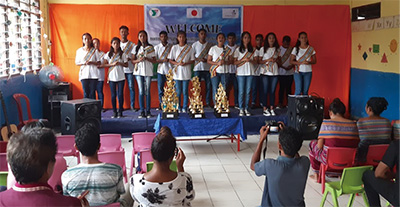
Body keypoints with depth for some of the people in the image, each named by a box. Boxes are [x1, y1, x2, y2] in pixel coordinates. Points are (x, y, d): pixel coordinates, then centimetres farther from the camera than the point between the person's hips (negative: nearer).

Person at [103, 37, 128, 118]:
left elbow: (126, 64, 3)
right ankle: (114, 112, 11)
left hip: (121, 77, -1)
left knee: (120, 94, -1)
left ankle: (120, 111, 8)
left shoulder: (122, 54, 2)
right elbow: (104, 64, 1)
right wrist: (112, 64, -13)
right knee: (113, 95, 4)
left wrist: (120, 63, -14)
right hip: (112, 77, 1)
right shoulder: (108, 54, 4)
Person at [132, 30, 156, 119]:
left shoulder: (151, 47, 6)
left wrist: (146, 58, -13)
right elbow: (133, 60, 8)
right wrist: (139, 60, -12)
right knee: (141, 91, -1)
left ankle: (148, 111, 5)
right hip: (138, 71, 1)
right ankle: (142, 111, 2)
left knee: (147, 91, -1)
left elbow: (154, 60, 4)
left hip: (148, 71, -1)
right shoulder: (136, 48, 9)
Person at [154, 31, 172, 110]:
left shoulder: (171, 47, 5)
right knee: (160, 87, 3)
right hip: (160, 70, 1)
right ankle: (161, 103, 13)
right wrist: (162, 60, -14)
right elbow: (154, 59, 1)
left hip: (169, 70, -1)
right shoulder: (156, 47, 7)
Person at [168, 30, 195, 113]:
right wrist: (177, 63, -13)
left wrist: (186, 63, -12)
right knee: (178, 92, 2)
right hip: (177, 72, 0)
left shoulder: (189, 48, 4)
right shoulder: (174, 47, 6)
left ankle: (184, 108, 10)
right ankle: (178, 108, 11)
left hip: (186, 73, 0)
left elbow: (193, 60, 6)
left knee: (185, 91, 1)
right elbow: (170, 60, 5)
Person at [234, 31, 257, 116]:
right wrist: (243, 59, -13)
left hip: (250, 72, 2)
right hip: (241, 72, -2)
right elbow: (235, 62, 0)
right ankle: (241, 109, 3)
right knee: (241, 91, -3)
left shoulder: (253, 50, 10)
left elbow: (255, 62, 8)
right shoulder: (238, 49, 5)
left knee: (248, 91, 3)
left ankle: (246, 108, 10)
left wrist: (250, 60, -12)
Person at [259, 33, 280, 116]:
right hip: (265, 72, -2)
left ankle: (272, 109, 9)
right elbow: (260, 61, 1)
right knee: (265, 91, -2)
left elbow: (279, 60, 18)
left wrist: (276, 60, -4)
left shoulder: (277, 49, 12)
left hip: (274, 72, 3)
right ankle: (265, 109, 3)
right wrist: (268, 60, -13)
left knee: (272, 91, 3)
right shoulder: (263, 49, 3)